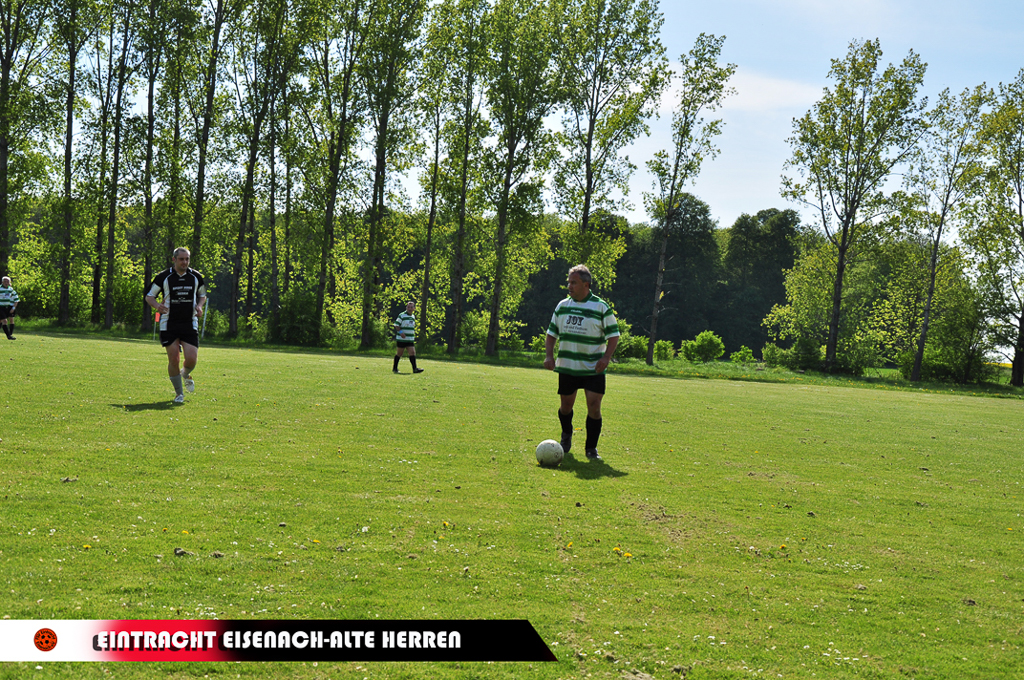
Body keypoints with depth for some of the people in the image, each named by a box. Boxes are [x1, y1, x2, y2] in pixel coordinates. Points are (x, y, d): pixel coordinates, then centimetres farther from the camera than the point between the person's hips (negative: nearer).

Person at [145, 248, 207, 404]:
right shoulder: (163, 277, -2)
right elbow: (149, 296, 5)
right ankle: (179, 393, 13)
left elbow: (202, 295, 21)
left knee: (191, 359, -10)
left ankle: (185, 375, 27)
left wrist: (199, 306, -1)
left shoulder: (196, 277, 5)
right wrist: (157, 305, -17)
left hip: (190, 324, 1)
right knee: (173, 360, -5)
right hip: (169, 324, -1)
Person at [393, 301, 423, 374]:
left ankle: (415, 368, -11)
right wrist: (400, 332, -21)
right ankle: (394, 368, 16)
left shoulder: (413, 317, 14)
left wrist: (413, 334, 18)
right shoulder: (402, 315, -6)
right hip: (401, 339, -5)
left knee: (412, 352, -7)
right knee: (399, 353, 3)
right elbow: (396, 325, -8)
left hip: (410, 339, 5)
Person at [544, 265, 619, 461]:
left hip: (593, 369, -3)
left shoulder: (601, 307, -4)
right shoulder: (562, 306, 7)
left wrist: (606, 358, -17)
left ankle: (591, 448, 4)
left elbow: (613, 336, -3)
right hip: (566, 366, 3)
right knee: (566, 405, 11)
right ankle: (566, 435, 40)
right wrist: (549, 355, -1)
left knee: (594, 406, -10)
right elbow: (551, 334, 14)